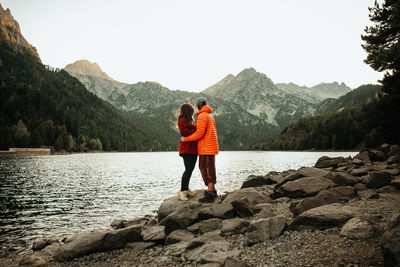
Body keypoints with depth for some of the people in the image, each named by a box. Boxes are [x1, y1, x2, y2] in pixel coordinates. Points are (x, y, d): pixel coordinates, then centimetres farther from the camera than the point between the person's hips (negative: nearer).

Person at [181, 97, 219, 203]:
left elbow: (199, 133, -21)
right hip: (211, 147, 10)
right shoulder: (210, 116, 18)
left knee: (207, 170, -8)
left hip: (206, 149, -10)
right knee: (209, 169, 17)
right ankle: (213, 190, 25)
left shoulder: (202, 116, -13)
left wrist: (185, 139, -11)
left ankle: (210, 195, -8)